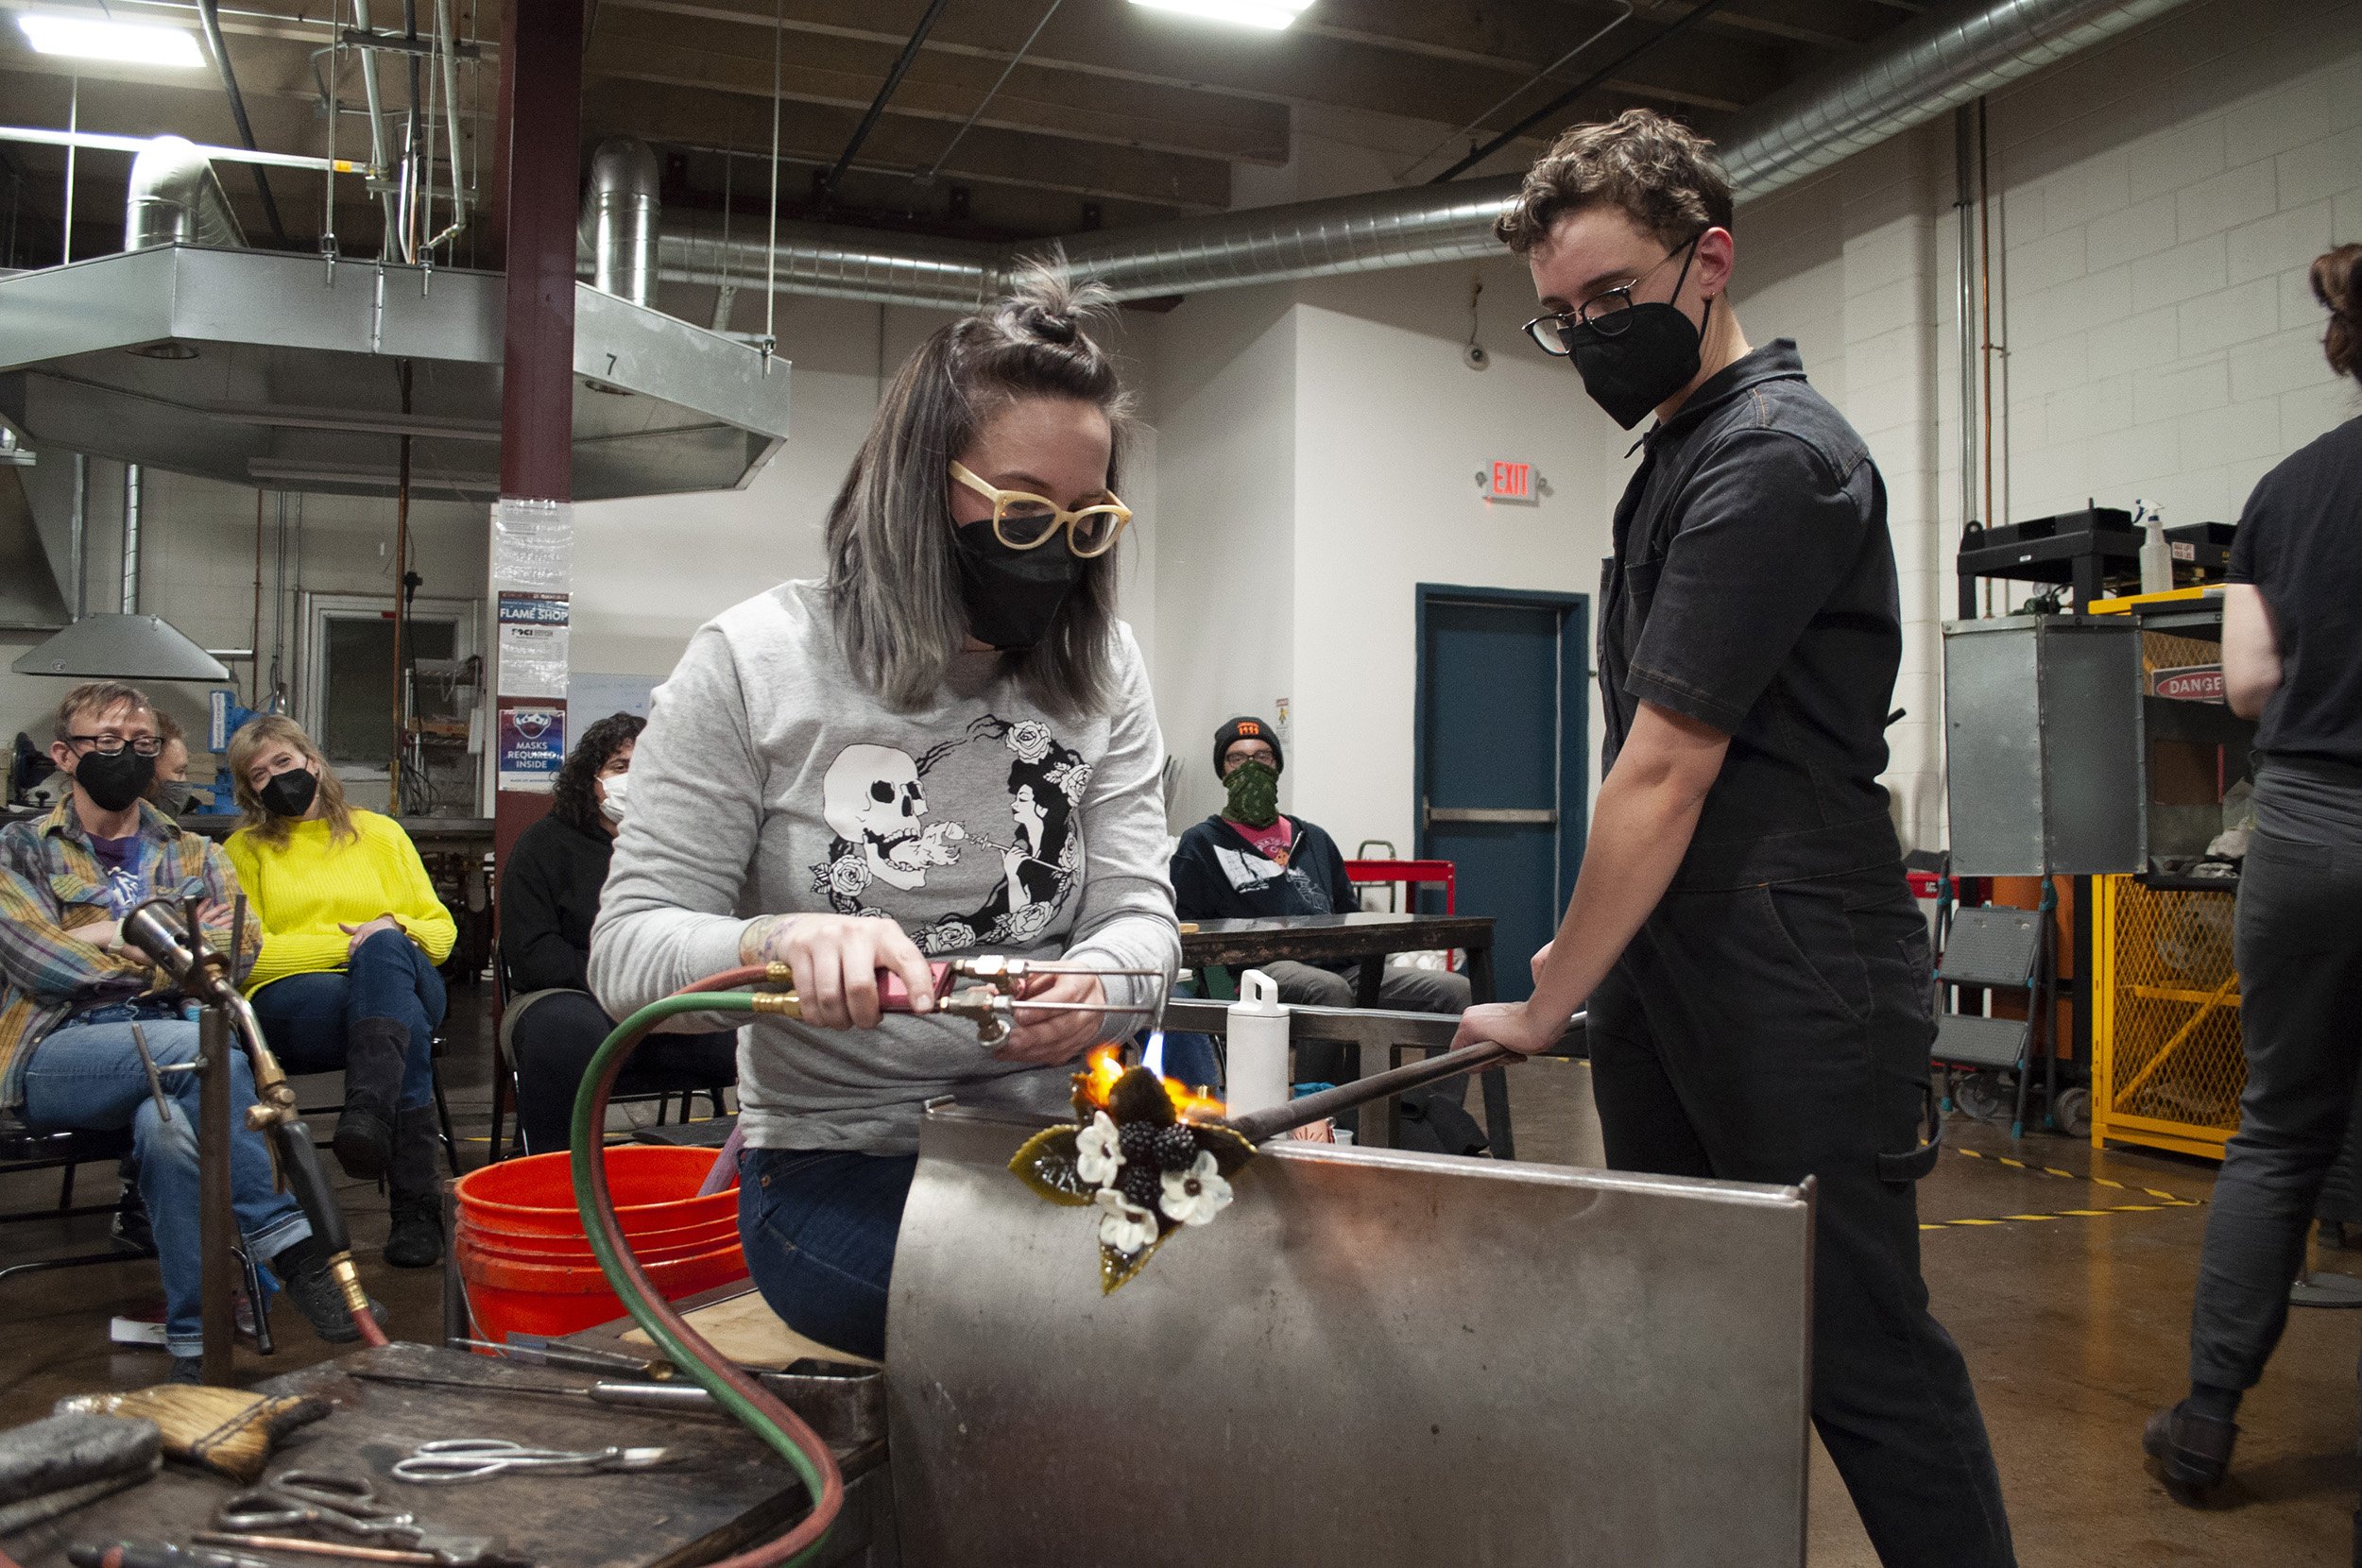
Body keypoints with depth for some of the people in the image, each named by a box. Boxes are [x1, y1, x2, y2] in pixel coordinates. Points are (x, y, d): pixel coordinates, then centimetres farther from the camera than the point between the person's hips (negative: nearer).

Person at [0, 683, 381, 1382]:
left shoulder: (194, 856, 21)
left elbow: (240, 945, 3)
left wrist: (107, 938, -3)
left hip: (174, 1045, 2)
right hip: (56, 1054, -2)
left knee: (167, 1127, -36)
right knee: (210, 1056, -35)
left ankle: (196, 1343, -33)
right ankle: (291, 1247, -32)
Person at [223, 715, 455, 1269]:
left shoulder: (380, 833, 22)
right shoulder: (245, 850, 18)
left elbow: (441, 929, 17)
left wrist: (392, 932, -7)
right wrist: (346, 946, -8)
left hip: (402, 978, 1)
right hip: (291, 998, -1)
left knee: (384, 947, -39)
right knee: (403, 1022, -37)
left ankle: (367, 1112, -57)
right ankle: (416, 1206, -44)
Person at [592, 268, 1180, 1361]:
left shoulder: (1100, 673, 6)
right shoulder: (756, 665, -5)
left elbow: (1139, 911, -1)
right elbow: (628, 949, -8)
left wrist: (1097, 983, -27)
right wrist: (782, 941, -31)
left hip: (1055, 1144, 4)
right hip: (838, 1171, -4)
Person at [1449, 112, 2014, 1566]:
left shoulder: (1769, 457, -14)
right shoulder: (1679, 453, 16)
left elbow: (1663, 778, -17)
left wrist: (1549, 1004, -11)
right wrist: (1585, 963, 17)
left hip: (1795, 991, -9)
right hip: (1672, 977, 9)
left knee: (1863, 1361, 2)